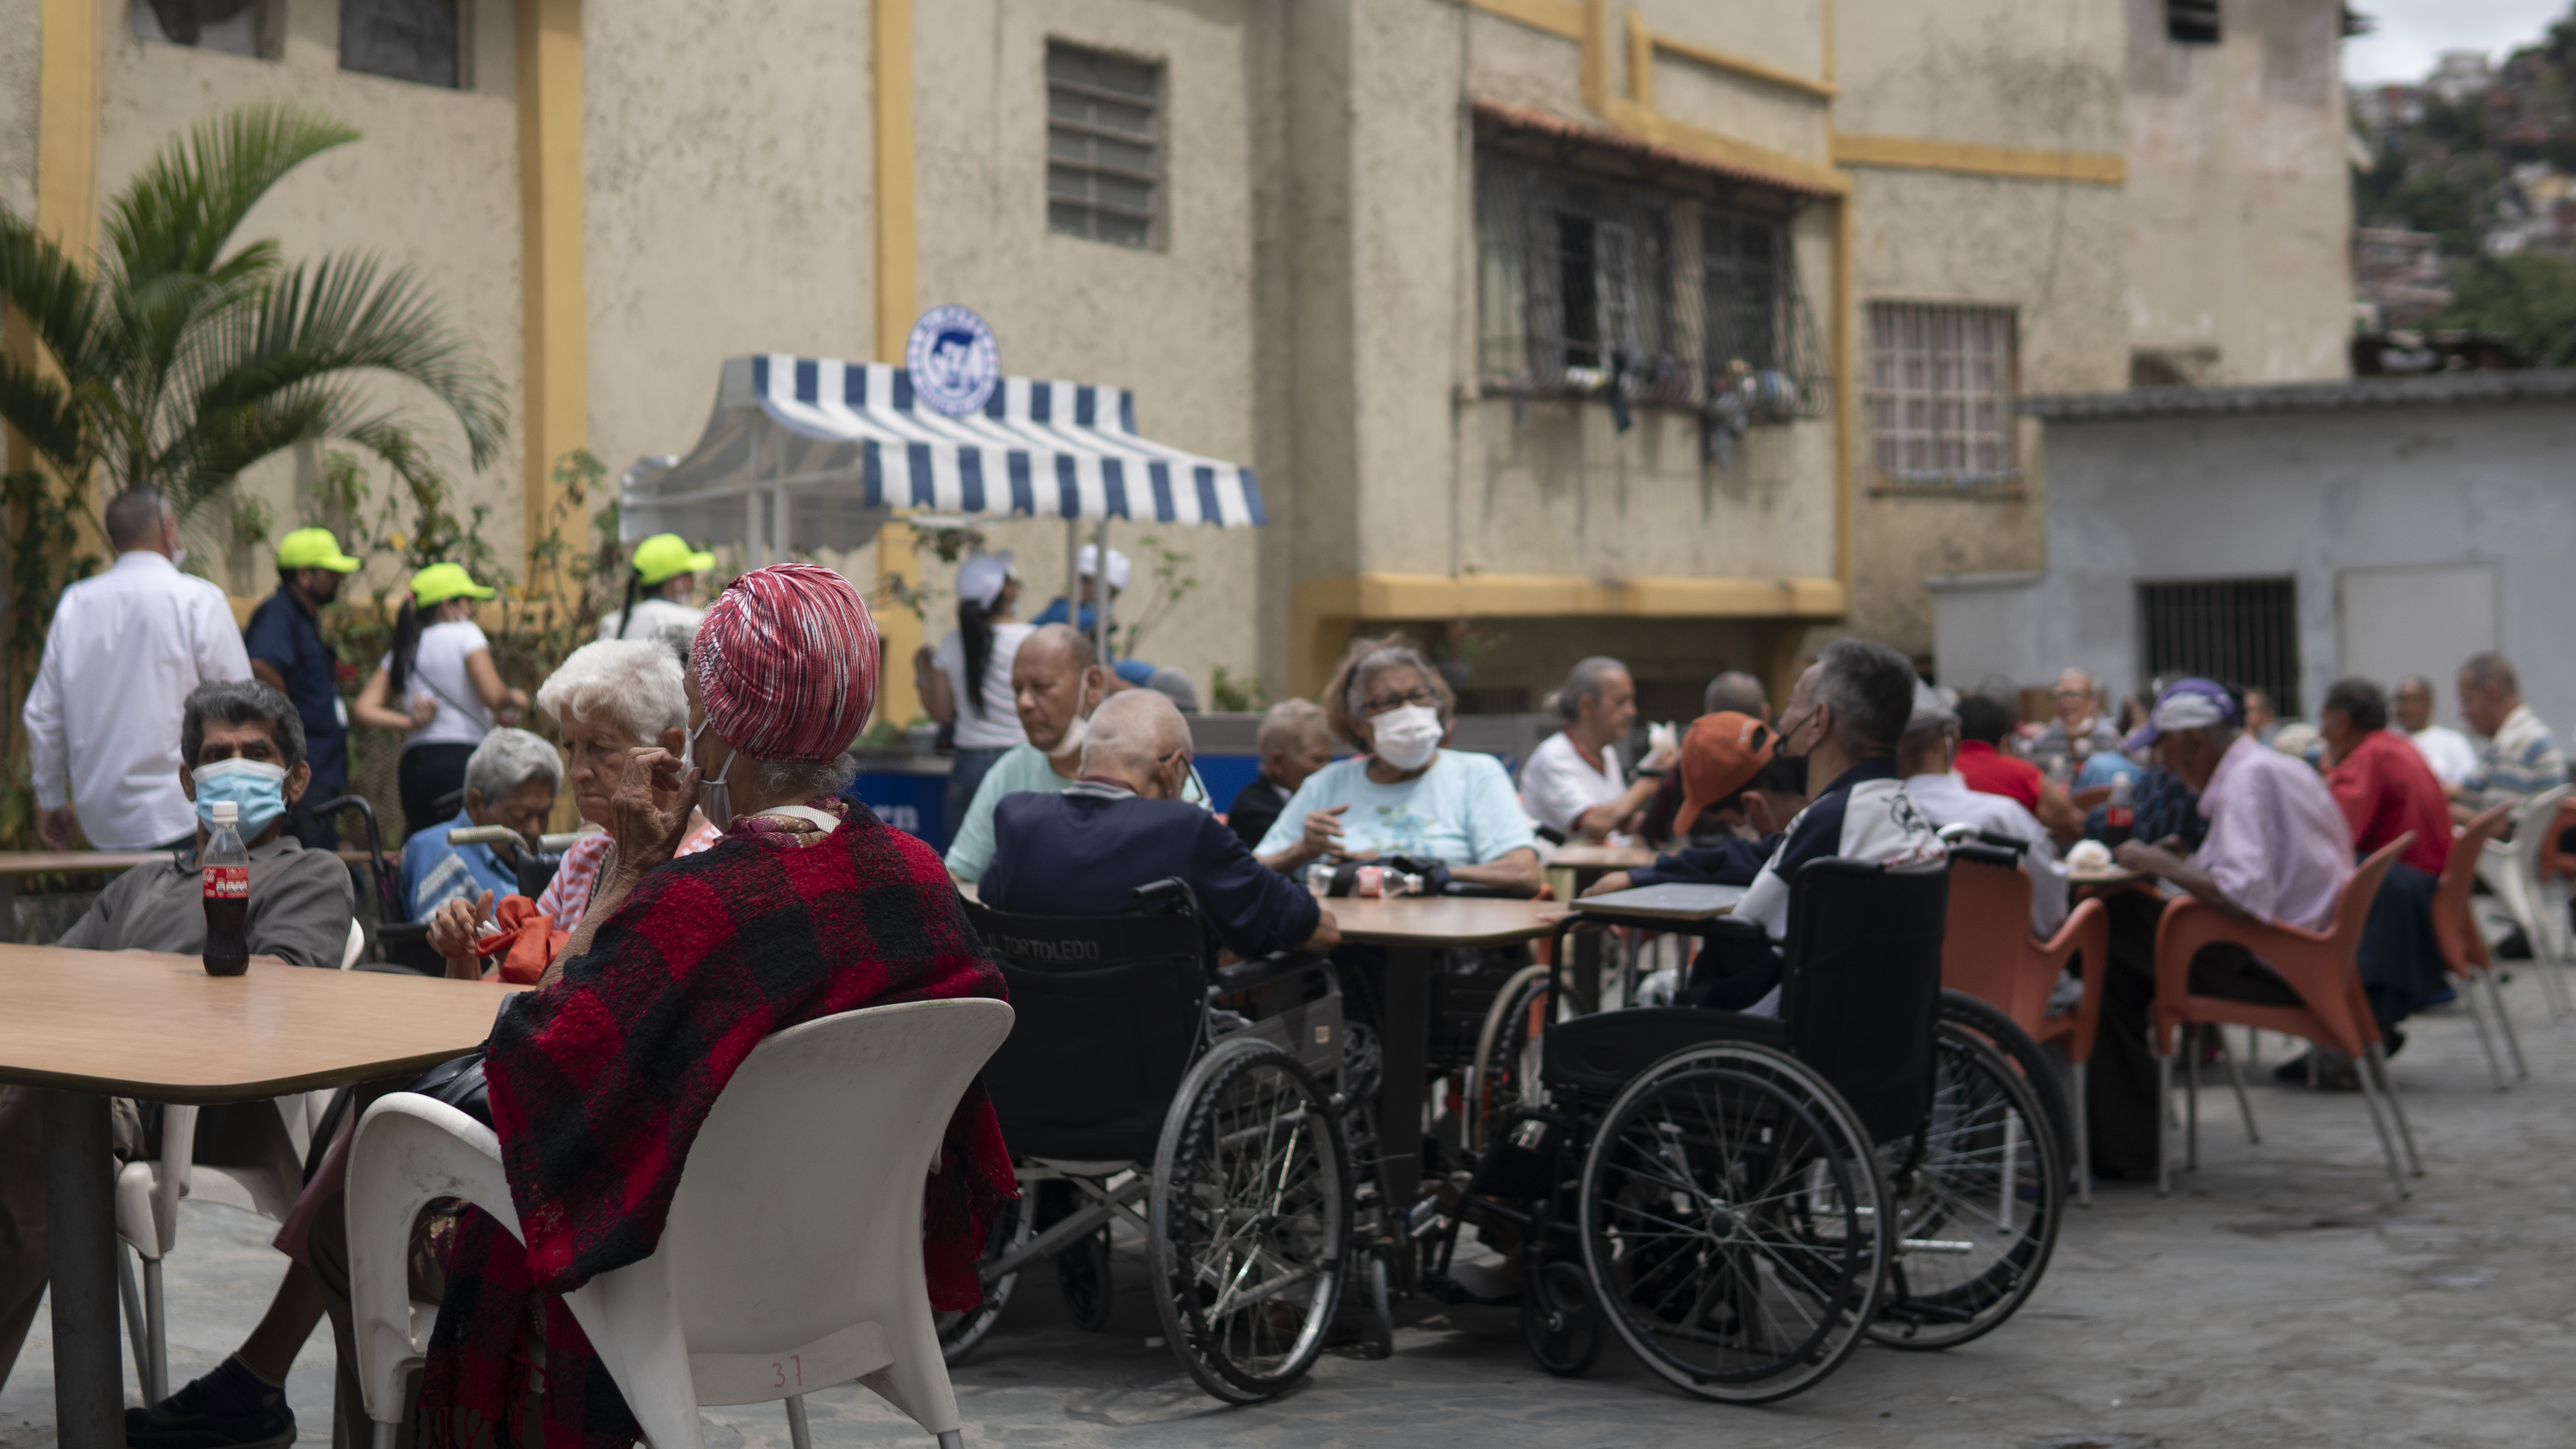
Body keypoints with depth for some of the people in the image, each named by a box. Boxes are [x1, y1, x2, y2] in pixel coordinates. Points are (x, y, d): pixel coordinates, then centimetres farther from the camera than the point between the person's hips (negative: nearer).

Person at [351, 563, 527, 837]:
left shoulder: (401, 653, 19)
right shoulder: (465, 634, 0)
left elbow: (365, 710, 8)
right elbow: (494, 697, -11)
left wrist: (410, 722, 1)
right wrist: (515, 699, 9)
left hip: (415, 764, 6)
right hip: (463, 758, -6)